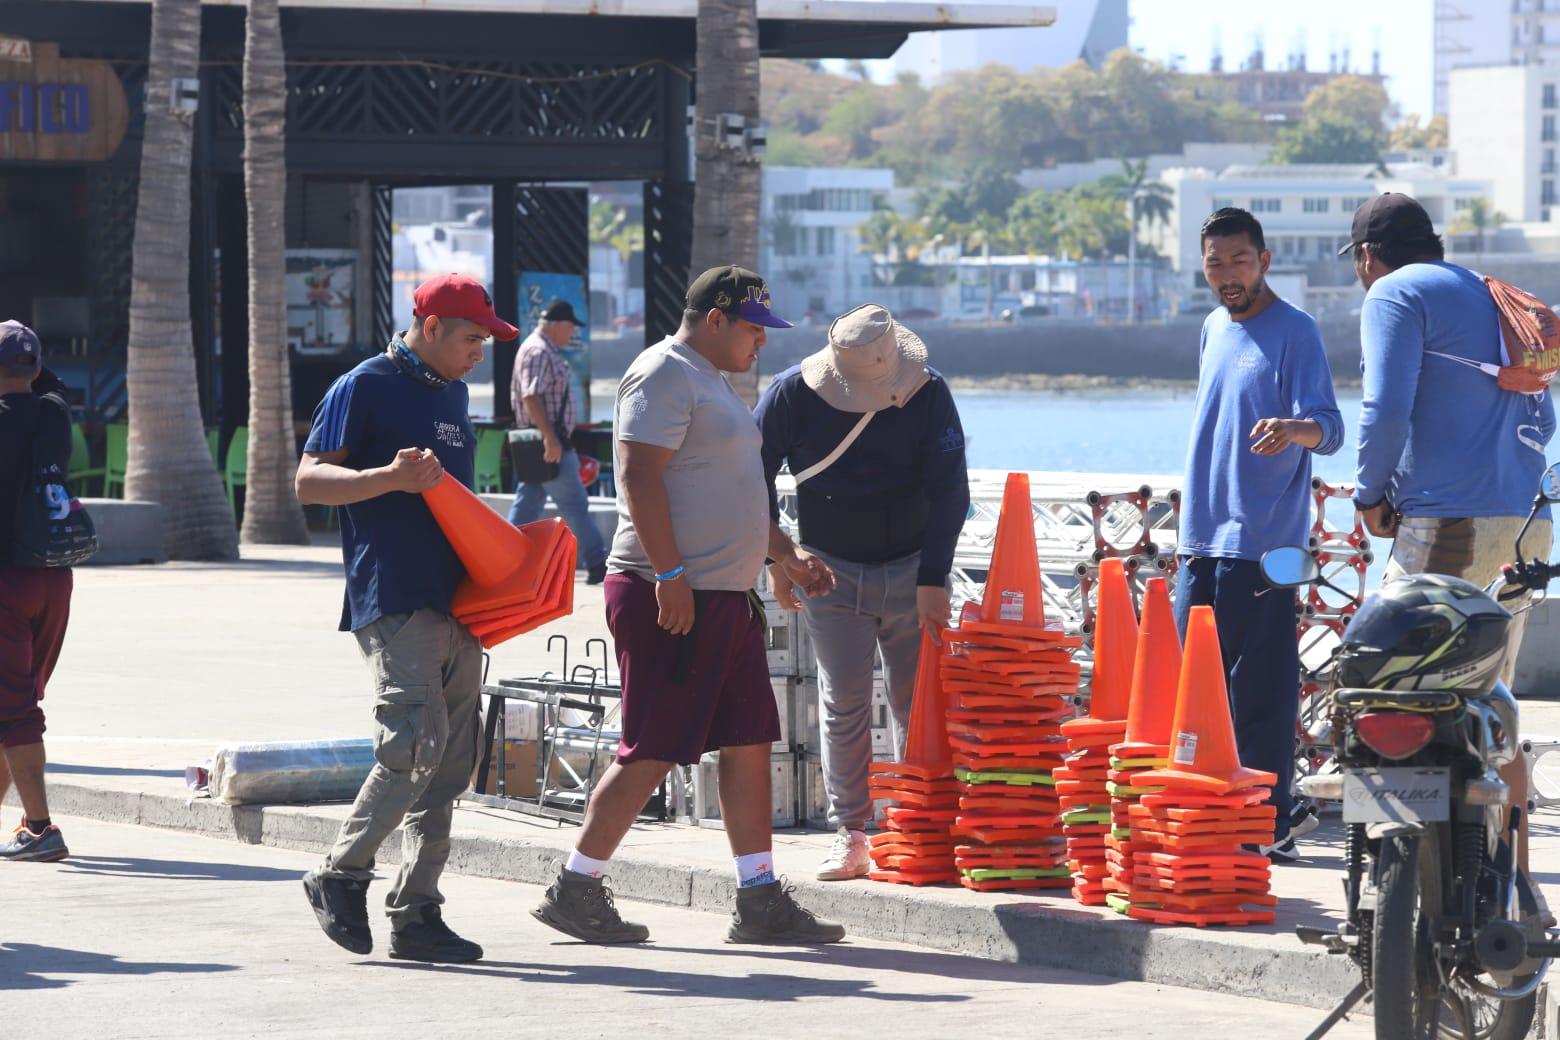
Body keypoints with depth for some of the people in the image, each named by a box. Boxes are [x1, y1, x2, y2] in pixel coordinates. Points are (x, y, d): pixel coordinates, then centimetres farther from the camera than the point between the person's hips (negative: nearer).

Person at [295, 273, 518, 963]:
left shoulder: (452, 391, 22)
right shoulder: (365, 388, -3)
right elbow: (308, 480, -9)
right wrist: (391, 478, -22)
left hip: (455, 602, 8)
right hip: (392, 601, -8)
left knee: (450, 762, 3)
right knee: (417, 743, -19)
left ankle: (416, 913, 6)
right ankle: (340, 875, -3)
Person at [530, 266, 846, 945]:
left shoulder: (711, 383, 22)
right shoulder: (664, 375, -10)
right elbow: (641, 477, -19)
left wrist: (787, 554, 26)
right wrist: (670, 575, -24)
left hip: (725, 597, 10)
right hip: (673, 598, -10)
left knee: (749, 743, 7)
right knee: (650, 752, -8)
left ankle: (761, 902, 9)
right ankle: (575, 890, 0)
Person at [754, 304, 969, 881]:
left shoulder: (928, 394, -12)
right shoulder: (793, 394, -11)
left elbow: (949, 489, -12)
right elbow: (753, 473, 2)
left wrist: (933, 579, -18)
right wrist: (775, 558, -1)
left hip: (911, 569, 0)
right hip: (831, 572, 0)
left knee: (918, 703, 0)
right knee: (843, 704, -2)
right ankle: (849, 834, 3)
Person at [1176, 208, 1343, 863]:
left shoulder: (1294, 333, -7)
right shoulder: (1214, 330, 17)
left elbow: (1329, 428, -18)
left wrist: (1297, 428, -41)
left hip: (1263, 541, -8)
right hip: (1203, 539, 8)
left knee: (1260, 691, -8)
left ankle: (1270, 822, -3)